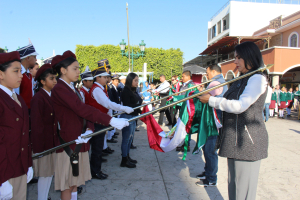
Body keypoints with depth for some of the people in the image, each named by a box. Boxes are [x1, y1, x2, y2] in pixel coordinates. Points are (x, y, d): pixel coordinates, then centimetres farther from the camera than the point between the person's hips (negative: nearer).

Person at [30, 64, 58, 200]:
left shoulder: (51, 96, 9)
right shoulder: (38, 98, -16)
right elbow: (36, 124, -16)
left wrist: (56, 141, 9)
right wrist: (39, 146, -15)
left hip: (52, 141, 8)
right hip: (43, 142, -8)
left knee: (50, 172, 16)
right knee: (44, 174, 5)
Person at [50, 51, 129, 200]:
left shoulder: (72, 89, 13)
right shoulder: (59, 89, -16)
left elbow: (85, 111, 5)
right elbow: (82, 109, -29)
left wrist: (89, 129, -15)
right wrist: (111, 121, -33)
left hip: (79, 141, 8)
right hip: (68, 142, -8)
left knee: (75, 181, 18)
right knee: (67, 184, 5)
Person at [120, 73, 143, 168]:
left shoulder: (134, 91, 11)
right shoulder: (126, 91, -15)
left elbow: (138, 102, 12)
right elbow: (127, 106, -21)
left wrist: (142, 103, -8)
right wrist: (140, 105, -20)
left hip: (133, 117, 9)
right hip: (127, 117, -9)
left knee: (130, 138, 18)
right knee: (126, 139, 1)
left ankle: (127, 157, 32)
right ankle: (124, 160, 13)